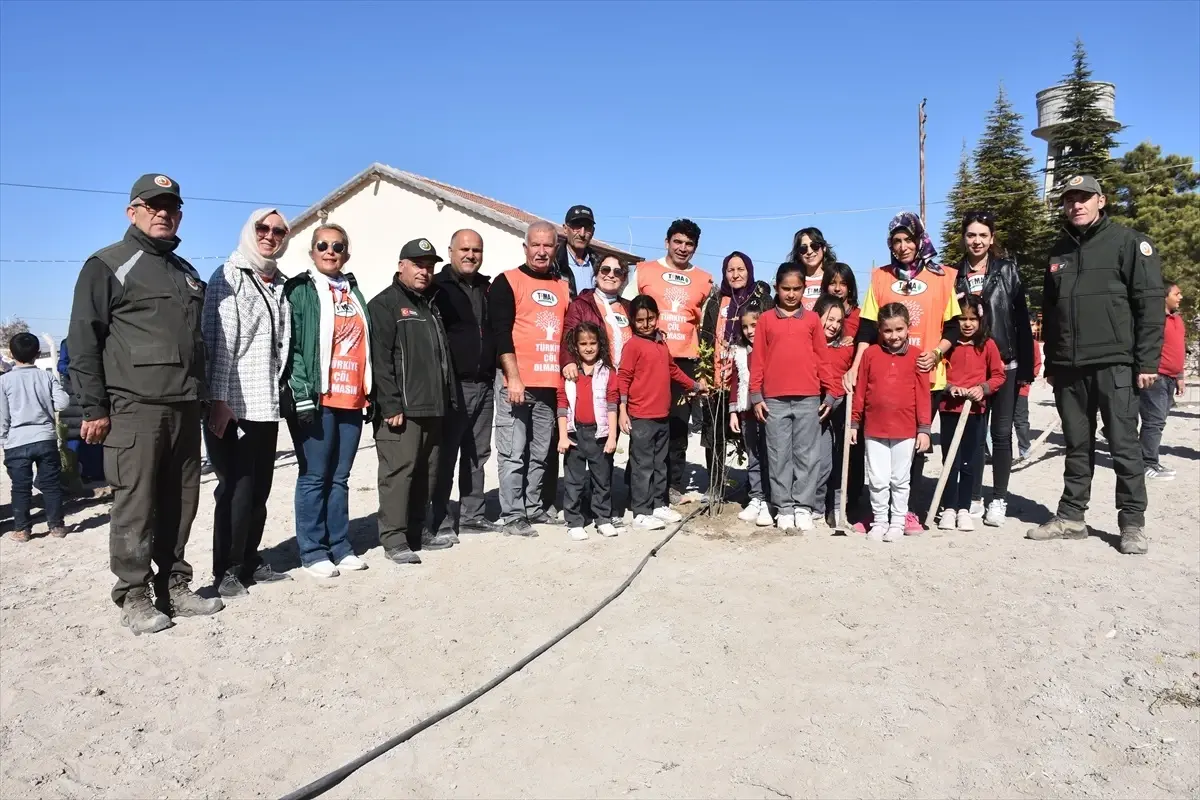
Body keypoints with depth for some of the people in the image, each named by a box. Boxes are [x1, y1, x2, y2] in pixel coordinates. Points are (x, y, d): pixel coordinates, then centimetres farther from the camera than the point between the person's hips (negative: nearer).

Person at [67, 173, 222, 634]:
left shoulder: (187, 273, 20)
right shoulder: (108, 265, 0)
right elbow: (83, 340, -6)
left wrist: (204, 396, 19)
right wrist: (94, 408, -11)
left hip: (185, 407, 6)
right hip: (134, 407, -6)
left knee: (179, 503, 9)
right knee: (135, 505, -2)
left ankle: (175, 587, 19)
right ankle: (134, 598, 8)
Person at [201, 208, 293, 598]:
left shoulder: (280, 283, 17)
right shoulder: (229, 276, -4)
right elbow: (218, 340, -12)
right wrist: (218, 399, -18)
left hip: (267, 404, 7)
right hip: (233, 404, -7)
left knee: (259, 489, 12)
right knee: (236, 489, -2)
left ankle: (250, 560, 25)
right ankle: (226, 570, 11)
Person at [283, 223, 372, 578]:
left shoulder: (353, 291, 18)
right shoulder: (299, 289, 1)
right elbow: (292, 344, -8)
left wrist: (369, 393, 13)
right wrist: (302, 393, -16)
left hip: (351, 399, 5)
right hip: (316, 399, -5)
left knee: (339, 477, 11)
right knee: (314, 477, 0)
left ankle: (340, 546, 19)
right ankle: (313, 552, 8)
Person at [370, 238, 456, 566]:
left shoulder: (432, 305, 21)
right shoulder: (384, 304, -4)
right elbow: (380, 359, -13)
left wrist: (447, 398, 18)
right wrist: (391, 405, -19)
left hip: (433, 407, 8)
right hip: (401, 408, -8)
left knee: (426, 472, 12)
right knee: (399, 471, -7)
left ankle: (418, 530, 22)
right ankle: (394, 538, 0)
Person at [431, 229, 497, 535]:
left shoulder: (487, 288, 15)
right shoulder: (437, 287, -5)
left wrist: (492, 371, 15)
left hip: (484, 385, 7)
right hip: (452, 385, -6)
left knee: (477, 455, 12)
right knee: (445, 455, -2)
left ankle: (472, 516, 21)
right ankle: (440, 520, 6)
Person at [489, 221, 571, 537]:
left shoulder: (564, 287, 16)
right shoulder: (507, 282, -1)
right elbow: (501, 333, -9)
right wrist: (513, 377, -16)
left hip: (551, 383, 5)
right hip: (517, 381, -5)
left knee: (540, 452, 12)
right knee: (513, 452, -2)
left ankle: (533, 508, 22)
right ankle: (512, 515, 4)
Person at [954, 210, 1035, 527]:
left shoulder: (1007, 271, 2)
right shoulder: (954, 275, 5)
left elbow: (1021, 321, -1)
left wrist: (1026, 367, -5)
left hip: (1005, 363, -1)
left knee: (1001, 432, 5)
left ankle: (999, 499, 14)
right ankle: (975, 497, 16)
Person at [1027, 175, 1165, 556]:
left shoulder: (1129, 242, -1)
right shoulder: (1059, 251, 16)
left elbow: (1150, 304, -6)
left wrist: (1147, 361, -12)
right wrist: (1051, 364, 15)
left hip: (1115, 365, -5)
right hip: (1069, 368, 5)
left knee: (1124, 446, 0)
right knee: (1077, 446, 11)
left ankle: (1133, 523, 10)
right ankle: (1071, 517, 17)